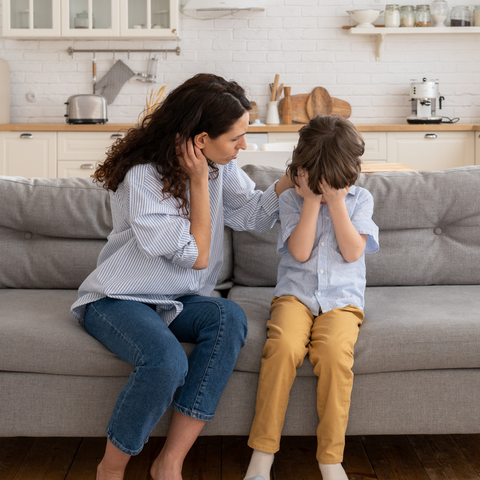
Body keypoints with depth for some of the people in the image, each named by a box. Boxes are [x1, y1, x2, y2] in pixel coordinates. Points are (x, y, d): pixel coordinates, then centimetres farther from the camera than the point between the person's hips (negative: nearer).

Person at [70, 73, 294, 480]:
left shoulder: (221, 165, 1)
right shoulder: (143, 176, -21)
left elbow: (253, 215, 3)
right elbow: (197, 255, -19)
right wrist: (199, 179, -19)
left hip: (178, 300, 6)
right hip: (118, 299, -6)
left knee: (230, 318, -28)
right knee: (167, 361, -36)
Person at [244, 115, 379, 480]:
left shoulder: (360, 199, 9)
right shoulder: (291, 199, 7)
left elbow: (352, 252, -5)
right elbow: (300, 252, -6)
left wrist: (335, 201, -6)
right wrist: (311, 200, -6)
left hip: (342, 298, 0)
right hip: (296, 293, 0)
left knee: (335, 351, -32)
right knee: (283, 346, -32)